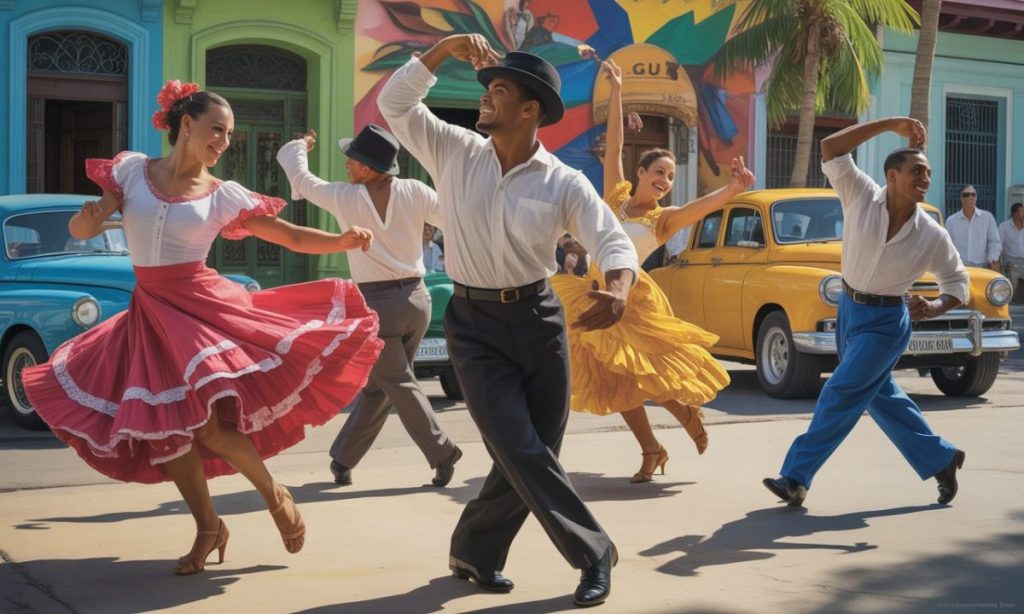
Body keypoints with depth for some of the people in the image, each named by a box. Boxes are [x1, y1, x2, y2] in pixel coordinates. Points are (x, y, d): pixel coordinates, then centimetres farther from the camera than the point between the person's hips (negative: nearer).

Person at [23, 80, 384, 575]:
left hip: (202, 305, -3)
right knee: (162, 425, 2)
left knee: (207, 422, -18)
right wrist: (91, 215, -21)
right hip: (150, 312, 3)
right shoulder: (132, 169, 3)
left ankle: (274, 495, 7)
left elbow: (294, 238, -1)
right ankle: (208, 529, 19)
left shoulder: (224, 196, 0)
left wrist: (344, 240, -19)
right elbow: (79, 231, 3)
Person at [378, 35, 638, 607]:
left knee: (535, 454, 5)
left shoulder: (565, 184, -6)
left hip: (538, 318, 1)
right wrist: (445, 49, -12)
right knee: (522, 453, -10)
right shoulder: (456, 153, 0)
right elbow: (395, 103, -1)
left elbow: (615, 241, -14)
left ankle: (475, 551, 26)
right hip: (474, 323, -1)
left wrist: (618, 288, -36)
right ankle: (594, 553, 3)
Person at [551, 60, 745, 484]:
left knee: (646, 375, -8)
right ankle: (651, 451, 19)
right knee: (617, 382, 6)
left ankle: (689, 413, 22)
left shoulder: (663, 219, -2)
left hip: (633, 301, -3)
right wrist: (616, 91, -6)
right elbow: (613, 146, 0)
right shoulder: (616, 196, 4)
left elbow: (702, 206, -20)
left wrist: (733, 189, -40)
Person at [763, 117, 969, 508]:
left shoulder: (932, 235, -13)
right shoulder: (863, 197, -12)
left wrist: (935, 307, -22)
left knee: (841, 395, -10)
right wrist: (890, 125, -18)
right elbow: (830, 150, -18)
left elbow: (957, 282, -1)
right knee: (881, 396, 15)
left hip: (885, 322, -4)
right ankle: (941, 458, 33)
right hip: (848, 309, 4)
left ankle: (796, 478, -5)